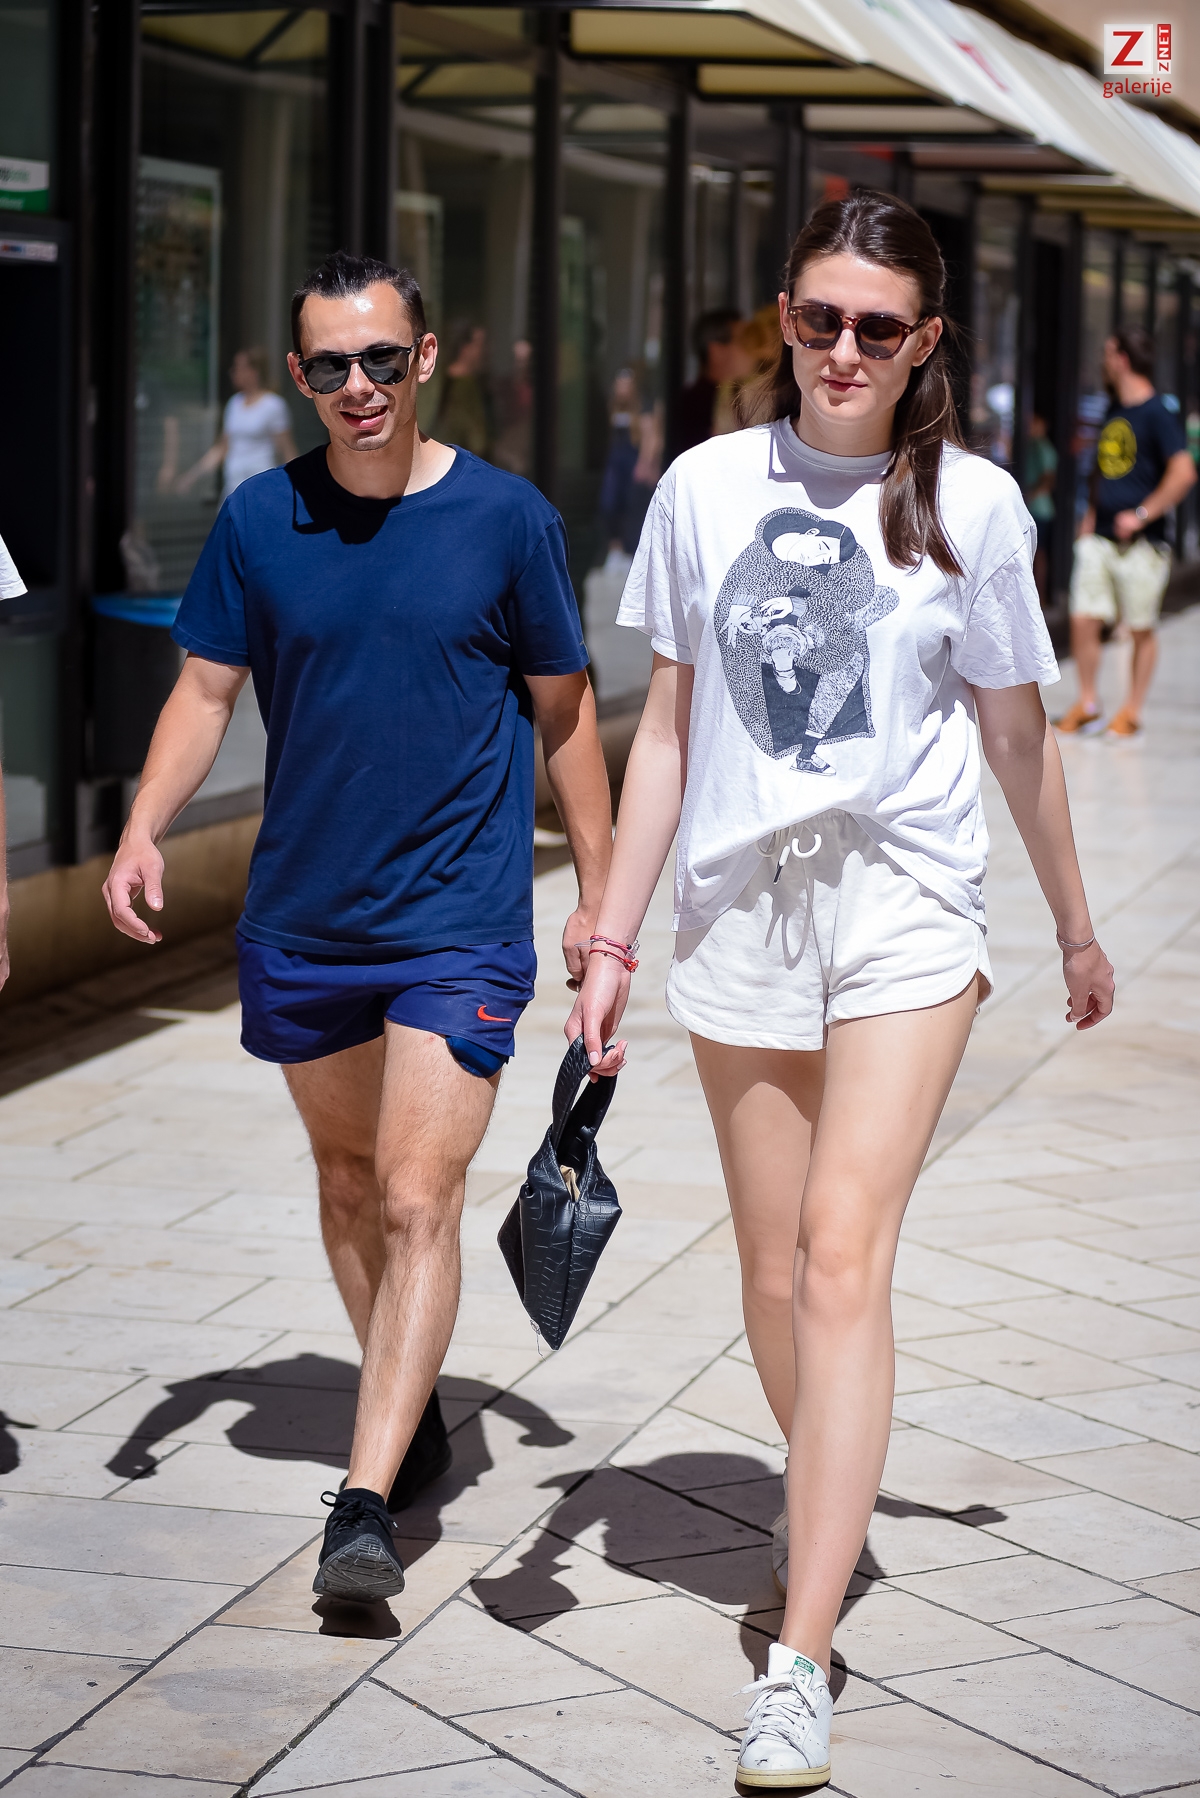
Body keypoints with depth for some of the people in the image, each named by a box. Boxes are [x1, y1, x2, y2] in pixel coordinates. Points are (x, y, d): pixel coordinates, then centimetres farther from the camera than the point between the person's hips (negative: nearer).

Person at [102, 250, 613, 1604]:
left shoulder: (506, 519, -5)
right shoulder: (259, 520, 0)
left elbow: (564, 715, 4)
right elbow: (206, 689, 5)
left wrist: (602, 895, 5)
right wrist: (143, 828, -12)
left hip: (460, 925, -4)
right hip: (299, 920, 4)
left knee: (418, 1201, -13)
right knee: (347, 1179, 17)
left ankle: (365, 1506, -14)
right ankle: (410, 1415, 38)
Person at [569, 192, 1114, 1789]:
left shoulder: (970, 503, -1)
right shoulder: (708, 488, 3)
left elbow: (1016, 735, 10)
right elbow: (668, 731, 8)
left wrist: (1076, 927, 19)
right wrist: (613, 943, 6)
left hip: (905, 902, -2)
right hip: (742, 902, 3)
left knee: (844, 1252, -14)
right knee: (773, 1274, 8)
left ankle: (799, 1663, -16)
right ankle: (830, 1519, 35)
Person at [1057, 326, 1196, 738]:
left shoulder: (1158, 414, -10)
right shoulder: (1113, 410, 15)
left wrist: (1142, 514, -19)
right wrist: (1092, 511, 15)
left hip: (1140, 543, -7)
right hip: (1100, 536, 7)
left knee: (1141, 629, 3)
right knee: (1083, 620, 0)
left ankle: (1131, 711, 11)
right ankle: (1087, 704, 11)